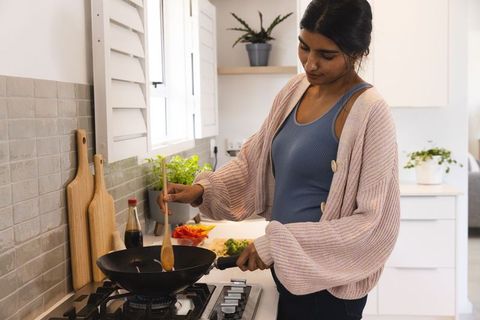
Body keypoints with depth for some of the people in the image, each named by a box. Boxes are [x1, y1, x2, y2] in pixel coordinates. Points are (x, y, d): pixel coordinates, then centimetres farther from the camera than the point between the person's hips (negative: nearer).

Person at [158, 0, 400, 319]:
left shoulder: (369, 112, -19)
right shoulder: (296, 90, 2)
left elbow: (374, 221, -21)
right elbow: (254, 159, 10)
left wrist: (279, 243, -23)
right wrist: (203, 190, -6)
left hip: (327, 284, -6)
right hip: (287, 270, 6)